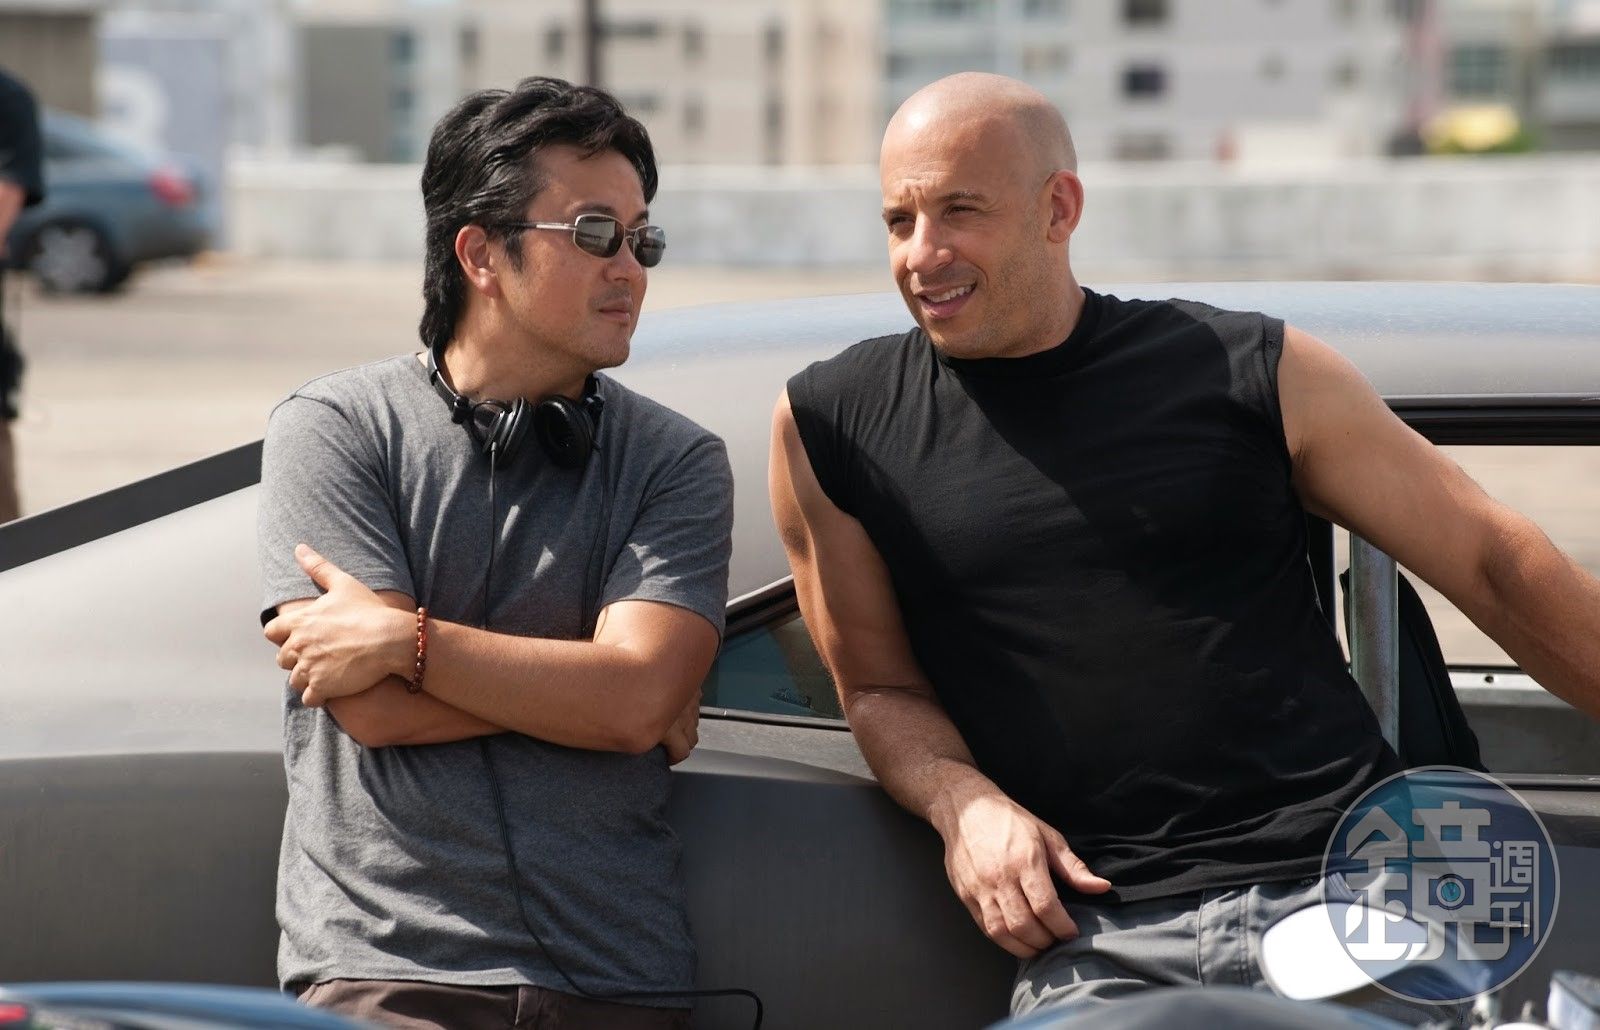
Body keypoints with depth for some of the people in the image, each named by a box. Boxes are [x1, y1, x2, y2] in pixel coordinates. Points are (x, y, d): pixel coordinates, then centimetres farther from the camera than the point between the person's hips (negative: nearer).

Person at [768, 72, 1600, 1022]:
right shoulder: (832, 427, 9)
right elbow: (882, 686, 15)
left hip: (1336, 887, 0)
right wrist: (962, 801, -6)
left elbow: (1497, 567, 10)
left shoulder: (1255, 374, 6)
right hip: (1095, 935, 0)